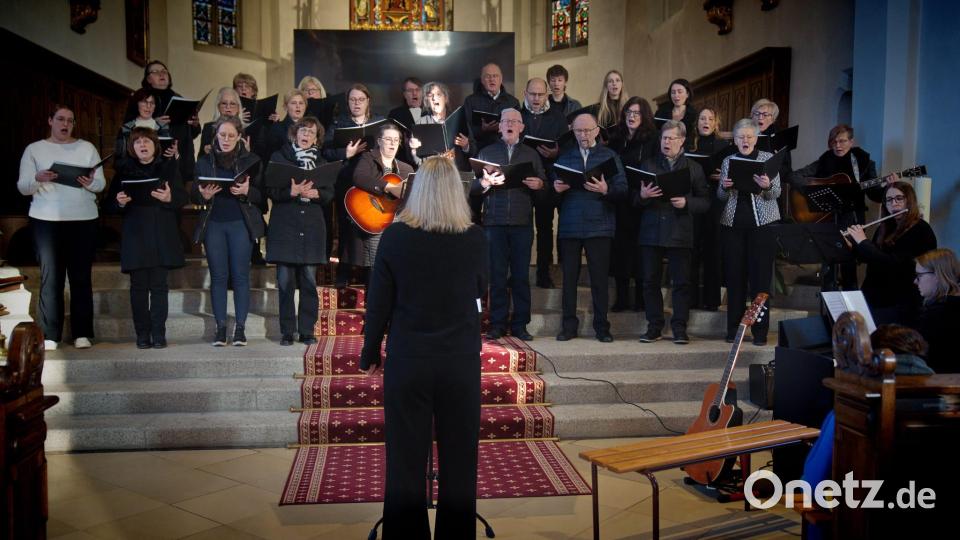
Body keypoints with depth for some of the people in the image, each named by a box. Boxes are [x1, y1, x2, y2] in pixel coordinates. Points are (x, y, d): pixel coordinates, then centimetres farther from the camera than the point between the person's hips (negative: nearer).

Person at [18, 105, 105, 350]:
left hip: (83, 220, 1)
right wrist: (38, 178, -18)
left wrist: (90, 183, -17)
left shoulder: (87, 148, 11)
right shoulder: (34, 149, 9)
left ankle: (82, 333, 4)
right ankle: (49, 336, 0)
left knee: (81, 277, 0)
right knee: (50, 277, -3)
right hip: (46, 220, -1)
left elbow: (101, 183, 6)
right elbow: (23, 187, 3)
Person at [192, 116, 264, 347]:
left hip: (241, 224, -2)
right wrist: (203, 195, -13)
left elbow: (261, 195, 2)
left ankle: (240, 328, 4)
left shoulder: (251, 160, 5)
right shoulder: (205, 162, 11)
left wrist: (246, 191, -19)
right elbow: (193, 196, 9)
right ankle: (220, 328, 7)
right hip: (213, 225, 2)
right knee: (218, 276, 2)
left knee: (240, 276, -2)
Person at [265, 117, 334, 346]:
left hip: (312, 228, 2)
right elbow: (270, 190, -2)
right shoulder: (279, 157, 7)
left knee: (309, 281, 1)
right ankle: (287, 331, 5)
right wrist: (292, 191, -19)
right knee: (285, 282, -3)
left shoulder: (320, 161, 15)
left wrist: (315, 193, -12)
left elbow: (330, 193, 9)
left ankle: (307, 330, 8)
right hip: (284, 227, -2)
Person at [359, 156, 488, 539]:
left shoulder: (395, 235, -8)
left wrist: (370, 353, 7)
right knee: (458, 459, 12)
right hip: (461, 362, 1)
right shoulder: (474, 238, -6)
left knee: (406, 459, 10)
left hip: (408, 361, -1)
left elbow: (379, 302, -4)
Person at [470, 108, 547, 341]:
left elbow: (543, 190, 11)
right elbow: (472, 188, 7)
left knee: (521, 275, 1)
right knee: (497, 275, 1)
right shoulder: (486, 153, 14)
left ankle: (519, 325, 8)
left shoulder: (531, 154, 16)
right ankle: (497, 324, 7)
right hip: (494, 222, 0)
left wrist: (538, 185, -11)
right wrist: (484, 183, -13)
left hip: (522, 223, 1)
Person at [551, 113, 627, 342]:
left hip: (599, 226, -2)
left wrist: (606, 190, -20)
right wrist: (556, 188, -11)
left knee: (599, 278, 1)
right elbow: (553, 185, 11)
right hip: (569, 226, 2)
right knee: (569, 277, 4)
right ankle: (569, 325, 12)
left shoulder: (610, 156, 8)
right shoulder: (564, 157, 16)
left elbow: (623, 188, -1)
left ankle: (601, 327, 10)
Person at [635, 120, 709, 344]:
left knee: (681, 282, -1)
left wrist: (686, 203, -14)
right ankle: (654, 327, 12)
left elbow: (705, 202, 4)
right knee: (650, 281, 3)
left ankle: (679, 328, 7)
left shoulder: (693, 167, 10)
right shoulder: (648, 164, 13)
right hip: (651, 231, 2)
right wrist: (642, 196, -13)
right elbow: (635, 200, 9)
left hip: (680, 233, -1)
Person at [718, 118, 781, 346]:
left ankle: (760, 331, 5)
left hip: (762, 224, -2)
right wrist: (724, 187, -11)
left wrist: (767, 186, -24)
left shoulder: (768, 158, 5)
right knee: (734, 277, 3)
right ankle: (733, 329, 12)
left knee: (761, 277, -1)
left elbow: (776, 193, -2)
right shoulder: (728, 161, 12)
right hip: (733, 224, 2)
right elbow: (721, 197, 11)